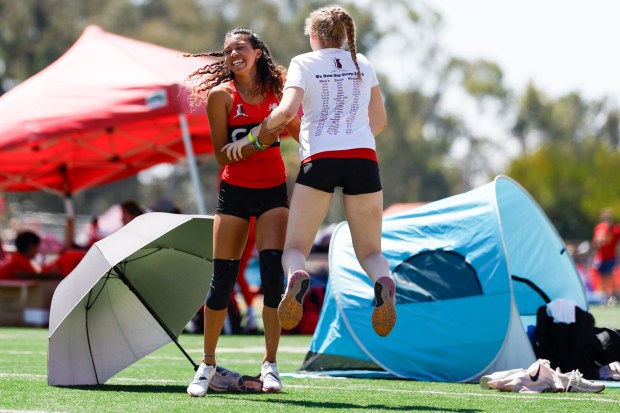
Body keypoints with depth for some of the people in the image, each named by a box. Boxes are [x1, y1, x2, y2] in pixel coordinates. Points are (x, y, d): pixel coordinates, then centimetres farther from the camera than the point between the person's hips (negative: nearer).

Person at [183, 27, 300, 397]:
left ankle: (271, 364, -6)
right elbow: (222, 155, -9)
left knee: (272, 272, -14)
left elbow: (300, 132, 14)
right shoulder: (221, 95, -6)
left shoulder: (278, 89, 1)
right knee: (222, 279, -1)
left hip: (273, 191, 1)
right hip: (234, 193, -1)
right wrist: (260, 141, -22)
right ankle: (207, 364, 14)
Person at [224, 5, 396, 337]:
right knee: (369, 252, 10)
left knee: (294, 249, 4)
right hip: (363, 160, 2)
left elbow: (288, 110, -10)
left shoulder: (304, 63, 6)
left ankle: (297, 277, -34)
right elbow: (379, 120, 23)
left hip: (319, 160, -2)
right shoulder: (362, 64, 17)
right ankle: (383, 282, -27)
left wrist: (251, 136, 1)